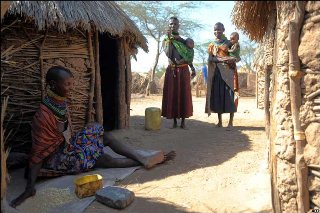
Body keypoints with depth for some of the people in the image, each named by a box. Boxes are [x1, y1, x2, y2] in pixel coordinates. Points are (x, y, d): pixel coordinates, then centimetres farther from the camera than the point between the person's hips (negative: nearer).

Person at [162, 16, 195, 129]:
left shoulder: (184, 40, 10)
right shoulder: (166, 40, 5)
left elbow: (190, 56, 11)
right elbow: (168, 54, -12)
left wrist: (193, 69, 3)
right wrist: (169, 39, -14)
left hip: (183, 70, 1)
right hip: (171, 70, -1)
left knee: (184, 94, 1)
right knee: (172, 94, -1)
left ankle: (183, 121, 8)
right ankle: (174, 121, 9)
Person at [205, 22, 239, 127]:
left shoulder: (229, 43, 9)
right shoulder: (211, 45, 14)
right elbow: (210, 59, -2)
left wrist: (233, 59, -19)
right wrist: (223, 59, -19)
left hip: (228, 72, -2)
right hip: (215, 73, 2)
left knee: (229, 95, -9)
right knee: (217, 95, 0)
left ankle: (231, 121, -5)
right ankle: (220, 121, 9)